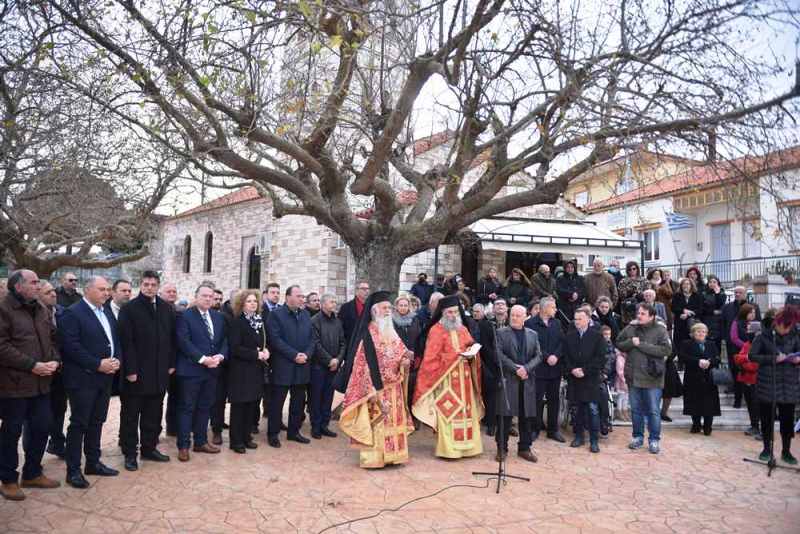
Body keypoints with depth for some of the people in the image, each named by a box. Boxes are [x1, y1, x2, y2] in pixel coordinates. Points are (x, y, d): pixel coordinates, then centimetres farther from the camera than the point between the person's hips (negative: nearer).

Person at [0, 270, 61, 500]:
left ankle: (32, 473, 30)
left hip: (41, 383, 7)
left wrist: (55, 361, -3)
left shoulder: (41, 309, 12)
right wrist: (32, 365, -19)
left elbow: (53, 338, 15)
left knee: (41, 428, 13)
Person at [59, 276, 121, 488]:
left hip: (105, 377, 7)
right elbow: (71, 346, -19)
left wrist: (116, 360, -2)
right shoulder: (72, 313, -11)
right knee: (79, 424, 0)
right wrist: (98, 364, -20)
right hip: (82, 378, -7)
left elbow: (116, 341, 17)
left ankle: (93, 462, 25)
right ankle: (73, 470, 9)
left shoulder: (107, 313, 14)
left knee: (97, 422, 14)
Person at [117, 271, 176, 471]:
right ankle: (130, 453, 16)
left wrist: (171, 363, 7)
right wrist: (130, 370, -15)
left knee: (153, 414, 14)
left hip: (159, 372, 5)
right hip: (136, 372, -5)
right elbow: (126, 342, -12)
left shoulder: (166, 309, 7)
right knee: (131, 415, 7)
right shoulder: (129, 309, -7)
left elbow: (172, 338, 11)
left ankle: (149, 448, 26)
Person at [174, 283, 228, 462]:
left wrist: (220, 356, -9)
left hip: (212, 369, 6)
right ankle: (183, 445, 12)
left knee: (205, 407, 14)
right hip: (191, 369, -6)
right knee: (187, 408, 3)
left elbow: (224, 340, 10)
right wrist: (202, 359, -20)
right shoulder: (185, 316, -6)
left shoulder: (219, 317, 11)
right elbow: (184, 342, -15)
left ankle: (201, 442, 25)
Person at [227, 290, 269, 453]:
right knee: (239, 405, 1)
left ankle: (246, 436, 23)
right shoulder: (237, 322, -11)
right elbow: (234, 348, -18)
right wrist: (256, 354, -19)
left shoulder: (259, 321, 11)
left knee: (252, 404, 10)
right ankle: (236, 441, 11)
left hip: (256, 369, 7)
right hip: (241, 370, -7)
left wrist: (265, 351, -2)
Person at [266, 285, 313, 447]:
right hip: (282, 366, -5)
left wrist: (307, 354, -8)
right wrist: (294, 355, -18)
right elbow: (275, 339, -15)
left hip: (302, 366, 6)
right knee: (277, 402, 4)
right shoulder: (276, 315, -6)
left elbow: (312, 338, 10)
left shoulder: (306, 315, 11)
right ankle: (272, 434, 16)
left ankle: (293, 431, 25)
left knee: (298, 402, 12)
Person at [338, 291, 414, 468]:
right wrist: (375, 389, -20)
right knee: (376, 420, -3)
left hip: (393, 387, 7)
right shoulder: (368, 333, -12)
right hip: (376, 385, -7)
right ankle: (373, 457, 5)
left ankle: (392, 453, 21)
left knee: (393, 420, 11)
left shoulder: (391, 332, 11)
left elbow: (401, 351, 15)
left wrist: (405, 360, -9)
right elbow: (367, 362, -16)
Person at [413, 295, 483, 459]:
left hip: (464, 377, 6)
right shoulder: (436, 330, -4)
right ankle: (448, 448, 1)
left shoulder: (463, 329, 14)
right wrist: (455, 356, -14)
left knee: (467, 411, 6)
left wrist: (471, 355, -6)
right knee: (447, 412, -5)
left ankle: (467, 445, 14)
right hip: (446, 377, -5)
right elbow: (431, 357, -7)